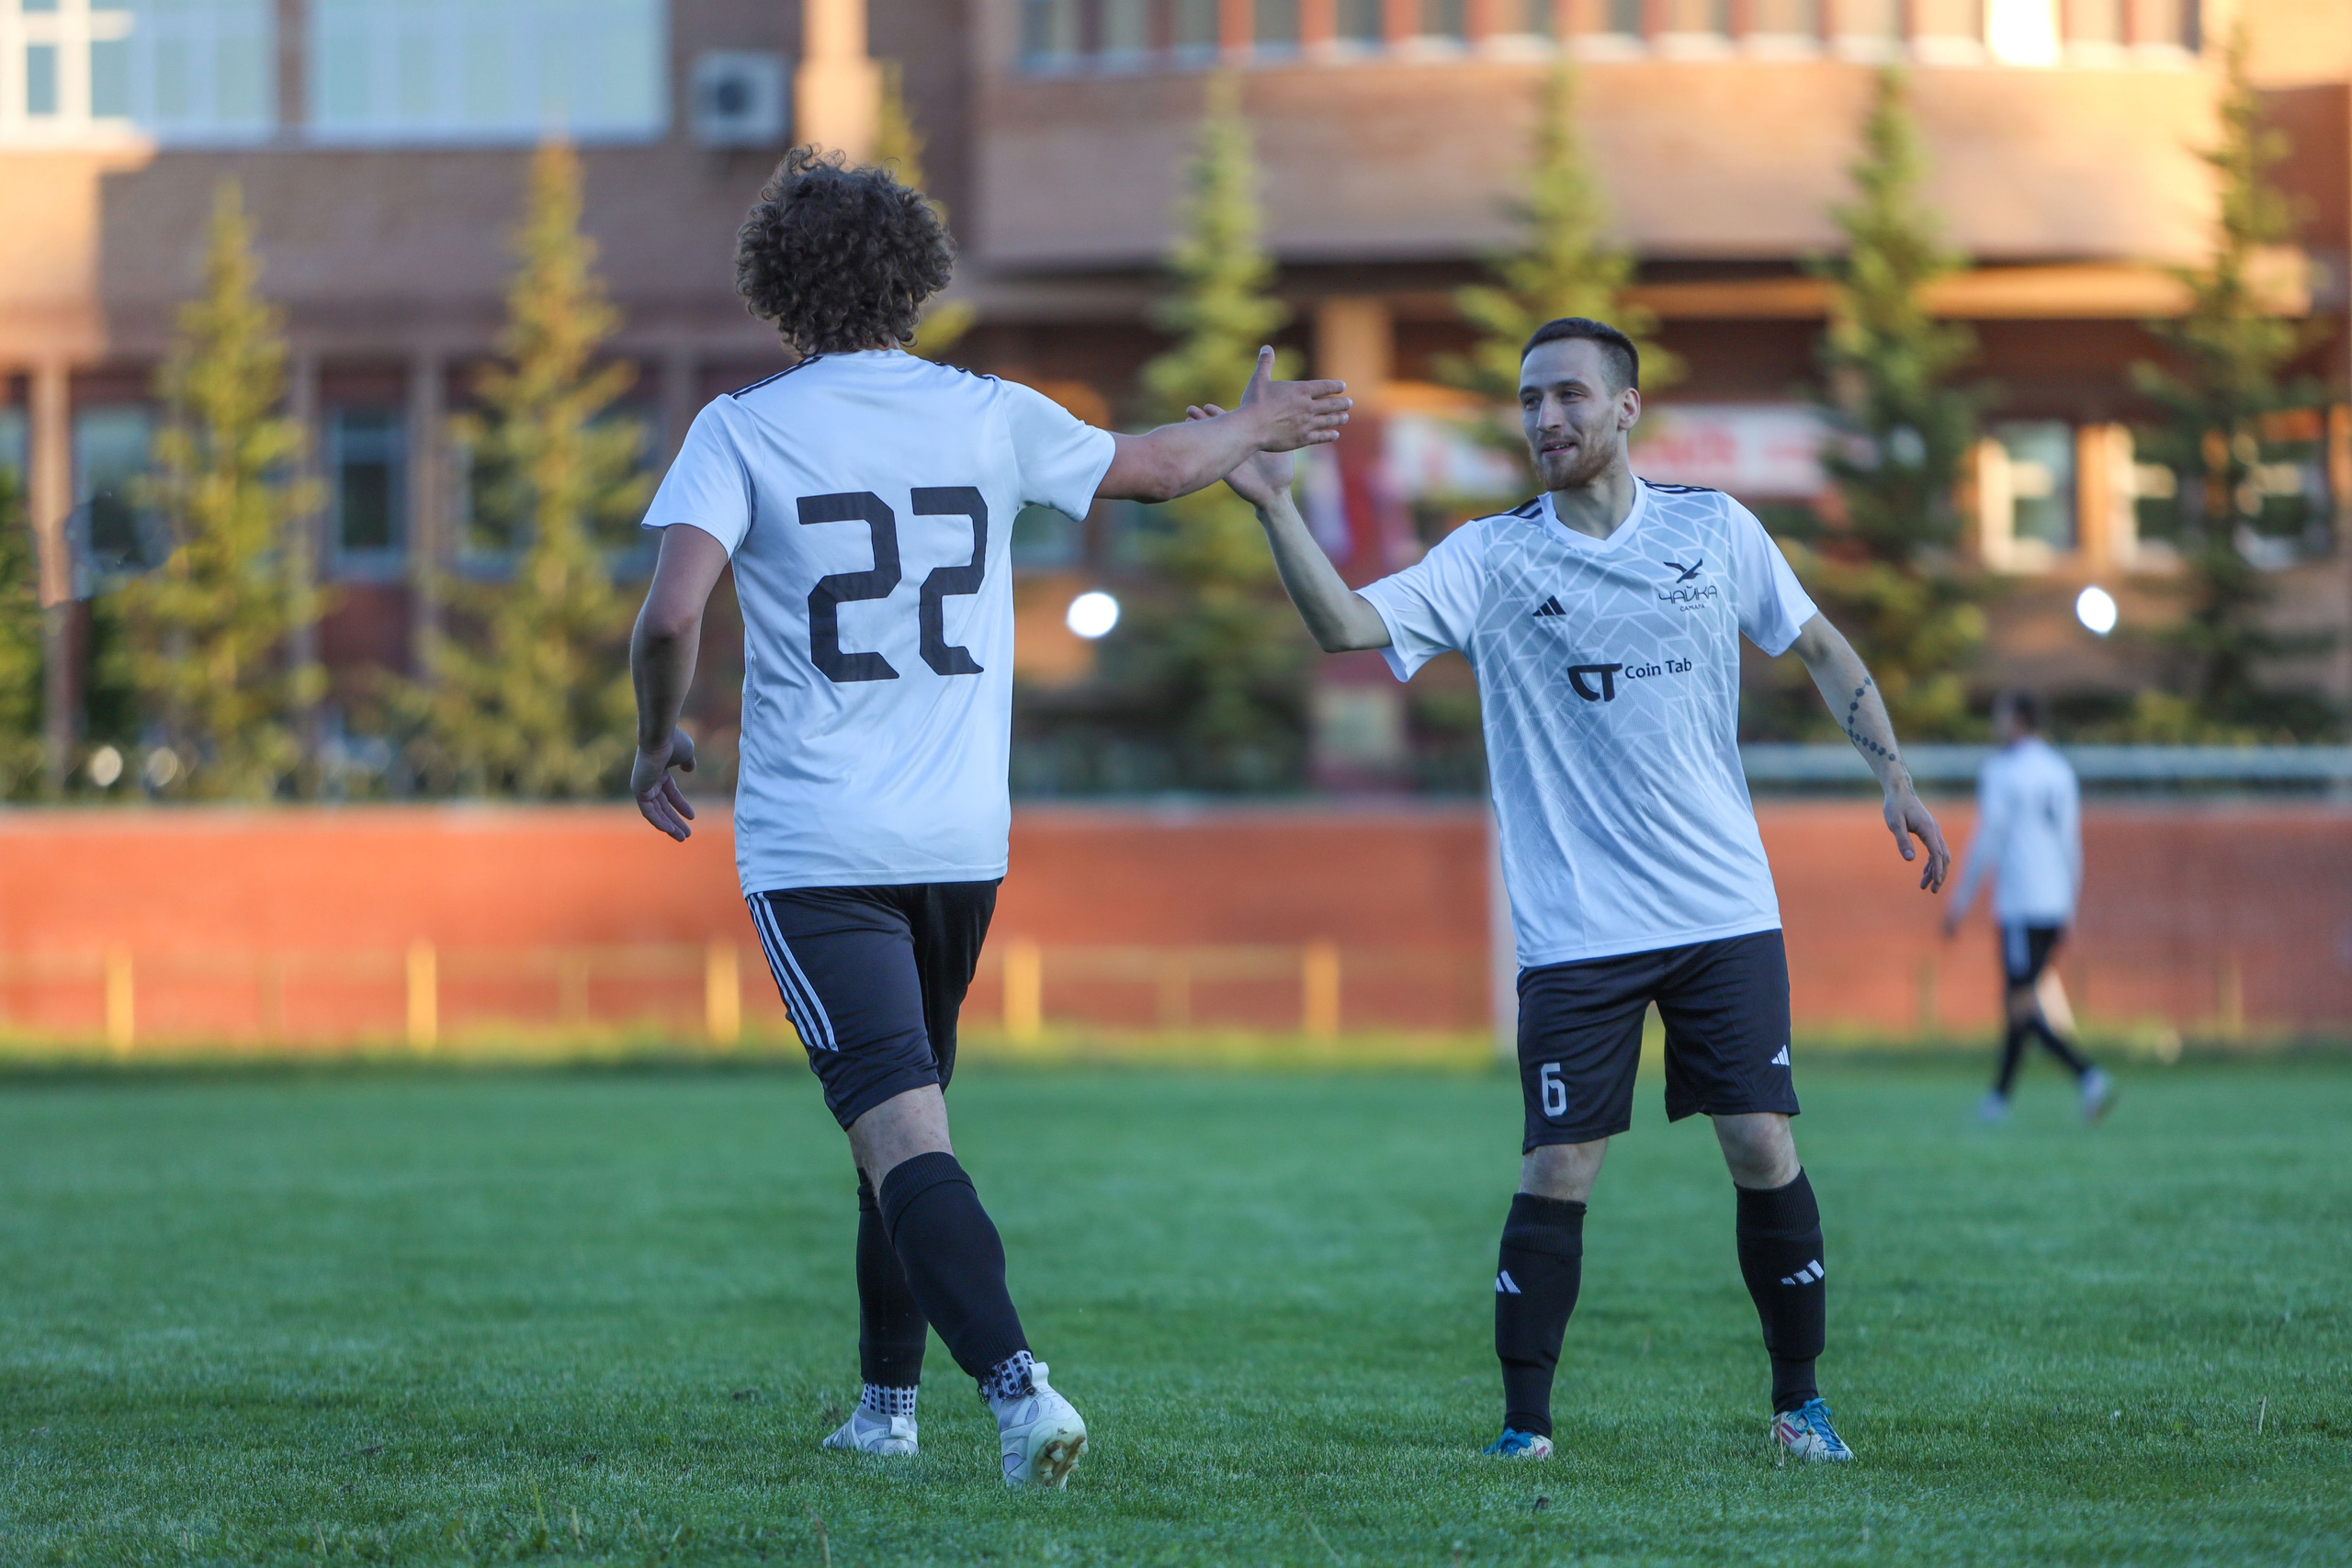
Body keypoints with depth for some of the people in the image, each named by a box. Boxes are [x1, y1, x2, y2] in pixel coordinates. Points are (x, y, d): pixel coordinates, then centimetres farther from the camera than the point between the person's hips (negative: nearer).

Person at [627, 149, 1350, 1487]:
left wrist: (660, 741, 3)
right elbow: (1159, 467, 20)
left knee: (899, 1127, -11)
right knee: (910, 1105, 22)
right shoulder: (991, 418, 4)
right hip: (963, 839, 4)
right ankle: (888, 1401, 29)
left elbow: (671, 618, -17)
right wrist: (1259, 426, 40)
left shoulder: (743, 431, -6)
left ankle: (1017, 1380, -30)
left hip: (816, 847, -4)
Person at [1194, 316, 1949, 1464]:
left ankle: (1798, 1403, 12)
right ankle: (1524, 1422, 4)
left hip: (1725, 911, 1)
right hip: (1575, 930, -1)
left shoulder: (1711, 529, 5)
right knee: (1557, 1168, -6)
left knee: (1762, 1146, -2)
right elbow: (1344, 625, -13)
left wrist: (1893, 777, 8)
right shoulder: (1489, 559, -1)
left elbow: (1819, 649, 16)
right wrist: (1274, 505, -25)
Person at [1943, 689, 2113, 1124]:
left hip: (2019, 906, -7)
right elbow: (2072, 843, 14)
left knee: (2023, 1005, -7)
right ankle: (2000, 1096, 21)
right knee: (2022, 1001, 15)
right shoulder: (2059, 771, 13)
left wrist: (1960, 903, -3)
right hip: (2054, 904, 7)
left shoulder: (2001, 771, -7)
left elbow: (1985, 842, -9)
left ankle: (2087, 1076, -23)